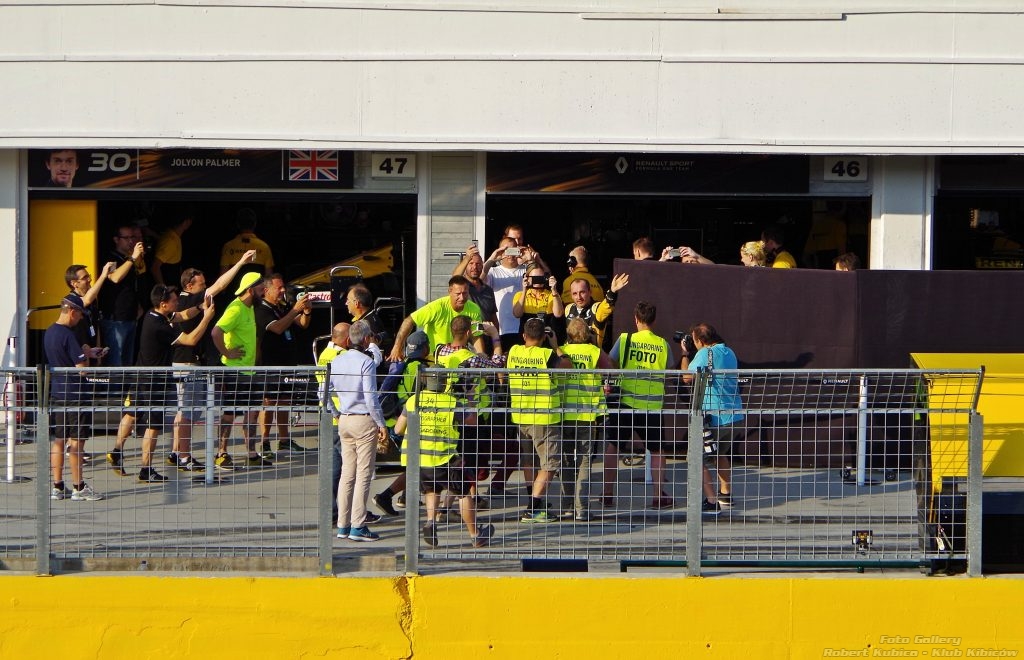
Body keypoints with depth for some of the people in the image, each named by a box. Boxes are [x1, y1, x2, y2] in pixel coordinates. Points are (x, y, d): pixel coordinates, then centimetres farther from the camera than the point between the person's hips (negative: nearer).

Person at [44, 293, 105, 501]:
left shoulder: (49, 333, 9)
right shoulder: (67, 335, -19)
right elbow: (82, 367, -19)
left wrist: (86, 352, 16)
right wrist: (87, 355, 0)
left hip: (56, 394, 9)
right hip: (75, 394, -9)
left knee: (58, 440, 10)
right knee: (76, 441, -2)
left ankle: (58, 487, 13)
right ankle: (78, 488, 2)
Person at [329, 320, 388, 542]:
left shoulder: (337, 361, 8)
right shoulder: (366, 362, -13)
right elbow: (370, 397, -16)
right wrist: (382, 425, -10)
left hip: (344, 421, 7)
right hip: (364, 420, -7)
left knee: (347, 473, 11)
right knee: (364, 474, -3)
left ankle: (343, 525, 12)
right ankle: (358, 526, -4)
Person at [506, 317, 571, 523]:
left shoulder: (514, 352, 0)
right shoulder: (547, 355, -15)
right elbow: (567, 365, -5)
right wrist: (555, 346, 3)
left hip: (520, 416, 6)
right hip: (544, 419, -6)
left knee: (529, 463, 21)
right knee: (549, 464, -1)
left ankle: (535, 504, 34)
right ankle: (533, 509, -10)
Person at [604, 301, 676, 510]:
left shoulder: (625, 339, -3)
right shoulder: (663, 345, 0)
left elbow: (608, 364, -1)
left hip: (626, 403, -1)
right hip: (653, 404, 1)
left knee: (613, 446, 12)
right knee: (657, 450, 13)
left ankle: (608, 494, 11)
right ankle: (659, 495, 9)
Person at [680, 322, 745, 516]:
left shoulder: (706, 353, -11)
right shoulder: (729, 352, 13)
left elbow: (687, 377, -5)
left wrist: (684, 354, 10)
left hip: (716, 418, -8)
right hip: (736, 418, 8)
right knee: (720, 454, 30)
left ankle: (712, 502, -12)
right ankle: (726, 494, 40)